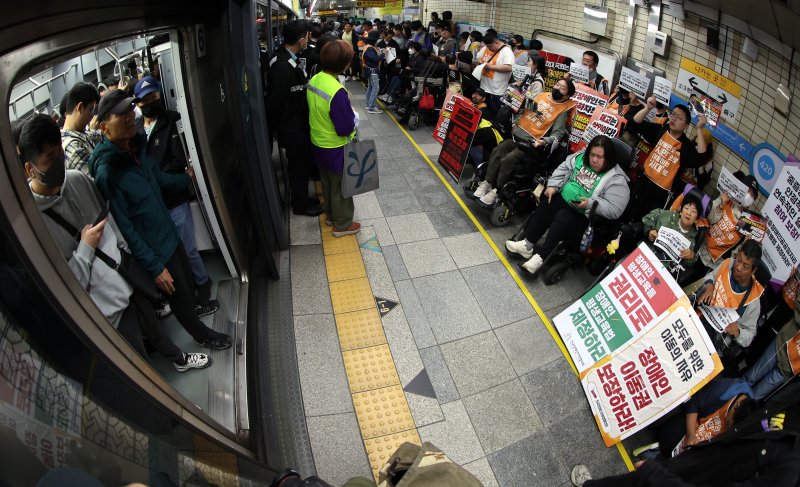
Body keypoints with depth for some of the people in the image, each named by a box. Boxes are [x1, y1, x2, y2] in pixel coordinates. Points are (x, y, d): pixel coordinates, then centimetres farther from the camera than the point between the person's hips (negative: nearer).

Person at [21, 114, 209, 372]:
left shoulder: (77, 180, -9)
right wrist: (85, 248, -24)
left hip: (128, 280, 6)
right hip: (110, 311, -6)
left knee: (154, 328, 30)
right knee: (142, 368, 13)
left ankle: (179, 359, 56)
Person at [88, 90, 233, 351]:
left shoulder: (136, 147, -4)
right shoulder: (106, 171, -29)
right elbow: (124, 227, -24)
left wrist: (186, 178, 32)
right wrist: (154, 267, -20)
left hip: (169, 234, 7)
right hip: (154, 250, -7)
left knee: (188, 280, 27)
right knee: (179, 296, 13)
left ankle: (195, 307, 57)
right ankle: (202, 334, 37)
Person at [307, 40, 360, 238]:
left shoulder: (314, 81, -5)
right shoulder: (337, 92, -31)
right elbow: (345, 129, -27)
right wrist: (352, 117, -8)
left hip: (318, 144, 8)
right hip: (335, 149, -8)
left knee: (327, 182, 26)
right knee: (340, 187, 11)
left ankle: (330, 214, 45)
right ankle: (342, 225, 28)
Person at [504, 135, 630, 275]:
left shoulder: (617, 179, -11)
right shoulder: (581, 158, 6)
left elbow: (615, 209, -17)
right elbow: (562, 170, 15)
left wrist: (590, 203, -27)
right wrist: (553, 186, -1)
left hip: (585, 216, -6)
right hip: (563, 199, 6)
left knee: (563, 218, -31)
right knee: (546, 204, -20)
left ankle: (540, 256, -30)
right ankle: (528, 244, -23)